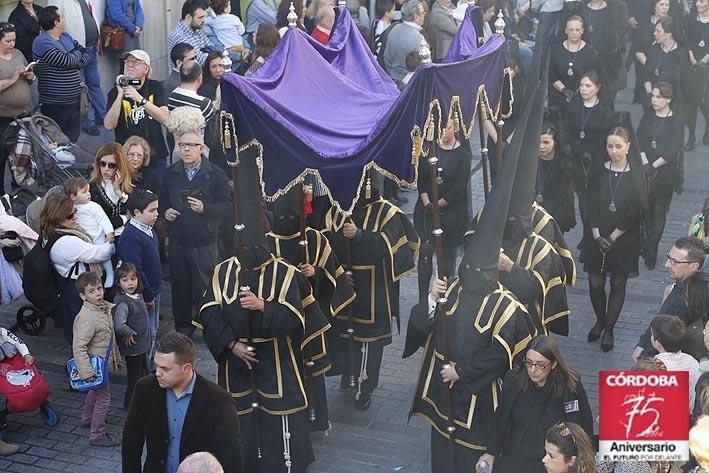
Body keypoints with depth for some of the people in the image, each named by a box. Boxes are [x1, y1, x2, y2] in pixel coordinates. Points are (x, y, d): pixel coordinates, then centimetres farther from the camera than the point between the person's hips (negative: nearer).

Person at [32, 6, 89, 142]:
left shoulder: (66, 37, 10)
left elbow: (86, 54, 10)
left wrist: (79, 62, -12)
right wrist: (77, 54, -4)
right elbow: (66, 60, -26)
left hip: (74, 99, 8)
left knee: (72, 138, 17)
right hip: (55, 104, -8)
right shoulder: (42, 43, -18)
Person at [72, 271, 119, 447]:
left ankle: (87, 418, 52)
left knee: (96, 390, 30)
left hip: (103, 359, 10)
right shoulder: (86, 317, -30)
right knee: (103, 398, 0)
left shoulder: (105, 306, -5)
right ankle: (97, 436, 13)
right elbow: (78, 347, -30)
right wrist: (86, 372, -31)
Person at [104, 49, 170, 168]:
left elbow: (165, 118, -12)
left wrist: (140, 99, -23)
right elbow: (109, 125, -14)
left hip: (155, 156, 1)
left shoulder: (155, 87, 3)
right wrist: (120, 95, -20)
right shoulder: (115, 91, -1)